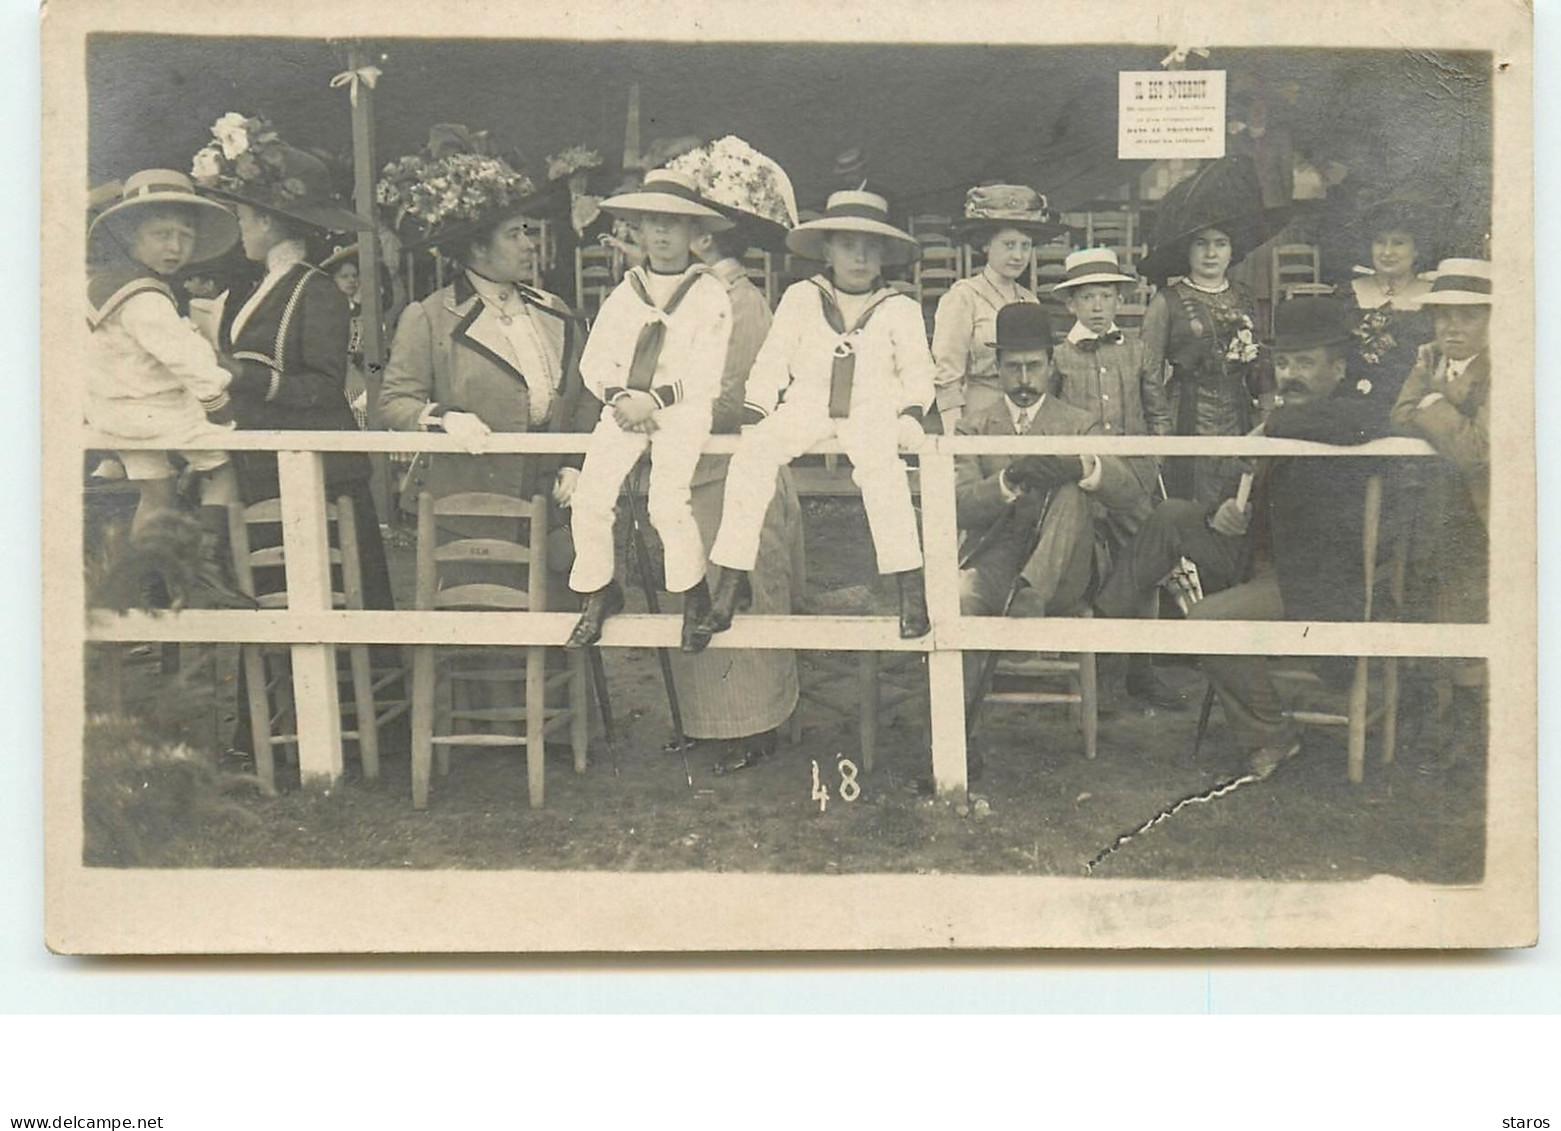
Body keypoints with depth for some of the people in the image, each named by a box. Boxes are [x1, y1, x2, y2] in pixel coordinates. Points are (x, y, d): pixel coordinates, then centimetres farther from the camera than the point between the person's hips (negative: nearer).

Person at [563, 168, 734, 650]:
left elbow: (705, 375, -3)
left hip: (682, 410, -4)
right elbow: (593, 362, 15)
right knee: (589, 496, -16)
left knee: (666, 500, -25)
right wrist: (616, 396, -6)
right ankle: (598, 593, 3)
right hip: (625, 407, 4)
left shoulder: (710, 294, 6)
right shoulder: (624, 293, 19)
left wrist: (654, 400, -14)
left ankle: (693, 594, -4)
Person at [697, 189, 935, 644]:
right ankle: (732, 580, -23)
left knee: (878, 462, -36)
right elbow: (773, 362, 12)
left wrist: (911, 415, -7)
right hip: (806, 406, 2)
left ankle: (909, 584, -33)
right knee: (752, 453, -27)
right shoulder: (800, 297, 15)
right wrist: (755, 415, -1)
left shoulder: (901, 309, 14)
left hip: (872, 409, -2)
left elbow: (917, 372, 12)